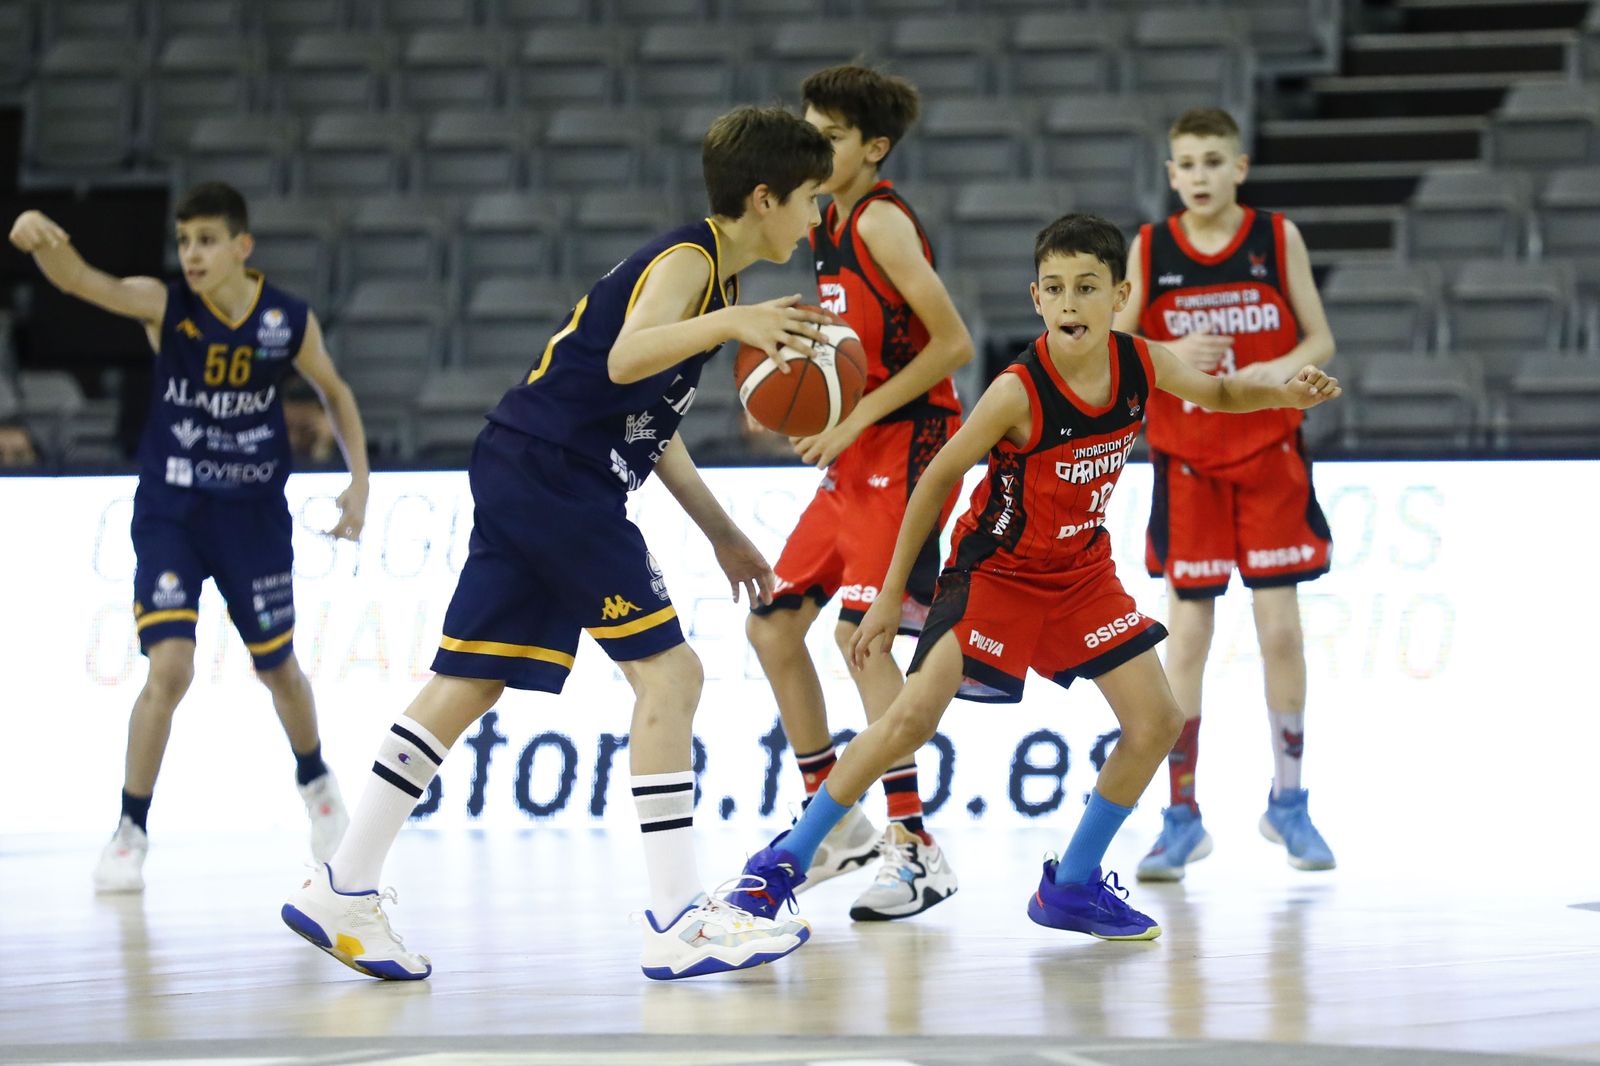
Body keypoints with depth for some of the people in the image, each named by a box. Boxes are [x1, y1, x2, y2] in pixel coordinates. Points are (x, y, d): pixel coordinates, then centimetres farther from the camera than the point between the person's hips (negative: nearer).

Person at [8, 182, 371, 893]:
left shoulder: (291, 322, -8)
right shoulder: (164, 305, -14)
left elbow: (334, 393, 11)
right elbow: (79, 280, -33)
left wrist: (359, 480, 4)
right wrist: (41, 241, -55)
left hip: (254, 514, 2)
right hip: (170, 513, -2)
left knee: (276, 666, 17)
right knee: (169, 668, -16)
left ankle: (315, 781, 46)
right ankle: (130, 833, -2)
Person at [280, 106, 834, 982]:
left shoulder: (701, 266, 20)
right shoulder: (689, 260, -10)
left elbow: (652, 422, 26)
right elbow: (625, 361, -29)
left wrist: (723, 535, 26)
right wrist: (727, 323, -41)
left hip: (528, 478, 10)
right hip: (554, 474, -10)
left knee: (470, 681, 9)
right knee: (667, 669, -10)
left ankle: (343, 893, 10)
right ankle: (677, 922, -11)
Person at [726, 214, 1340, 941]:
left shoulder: (1143, 365, -12)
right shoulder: (1019, 392, -27)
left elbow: (1216, 394, 9)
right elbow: (937, 480, -16)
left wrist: (1283, 395, -13)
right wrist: (890, 596, -12)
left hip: (1083, 571, 6)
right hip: (997, 570, -6)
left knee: (1156, 723, 0)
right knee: (915, 716, -20)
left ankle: (1071, 887, 15)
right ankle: (785, 861, -7)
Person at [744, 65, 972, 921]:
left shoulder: (882, 221, -15)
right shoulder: (828, 227, 13)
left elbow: (952, 344, -19)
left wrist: (856, 417, -19)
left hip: (906, 449, -10)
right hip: (854, 460, 10)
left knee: (860, 630, -18)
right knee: (772, 625, 10)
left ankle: (917, 849, -16)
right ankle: (836, 824, 20)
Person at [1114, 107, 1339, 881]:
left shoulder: (1278, 238, -1)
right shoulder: (1149, 251, -1)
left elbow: (1319, 338, 3)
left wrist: (1281, 369, -19)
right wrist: (1171, 357, -21)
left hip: (1270, 454, 0)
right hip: (1185, 461, 0)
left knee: (1280, 629, 0)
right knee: (1187, 634, -2)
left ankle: (1288, 803, 15)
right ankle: (1182, 817, 4)